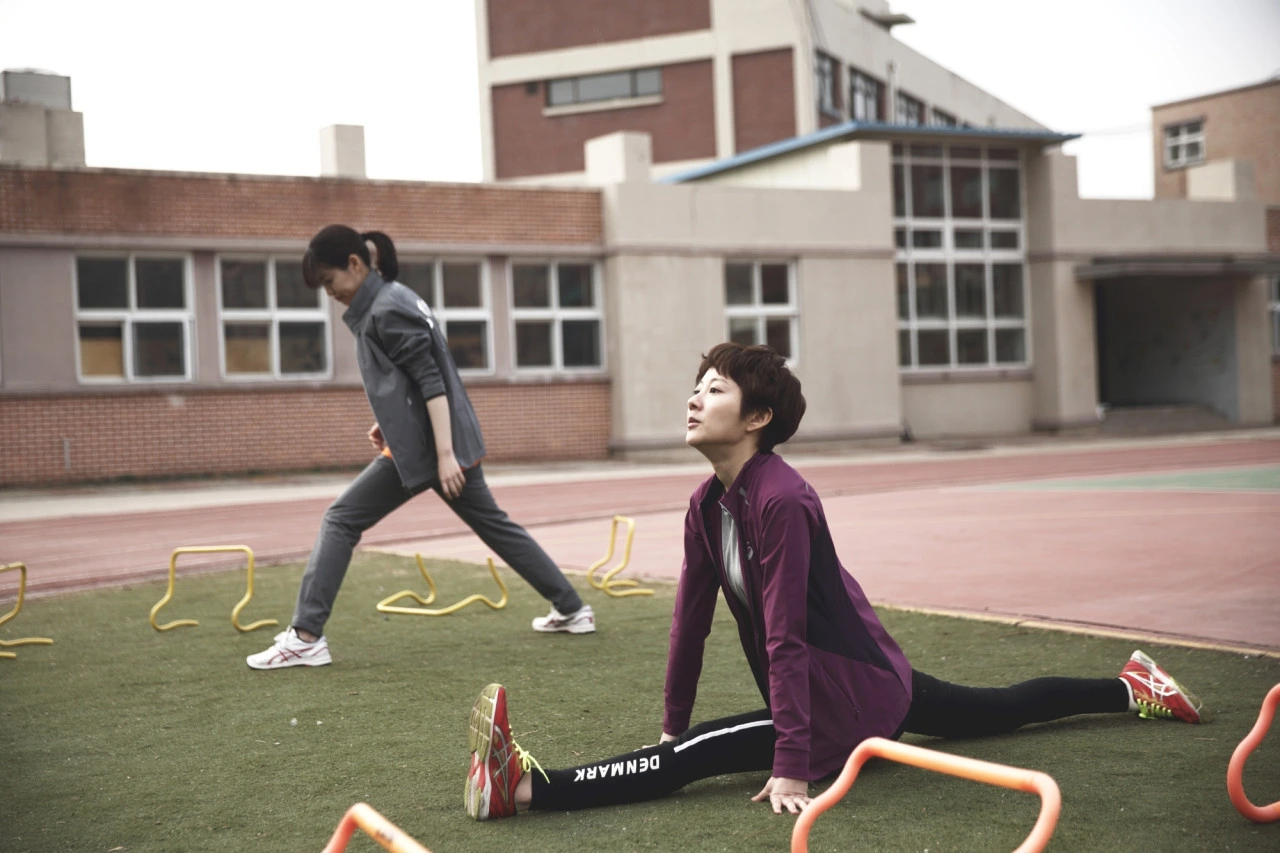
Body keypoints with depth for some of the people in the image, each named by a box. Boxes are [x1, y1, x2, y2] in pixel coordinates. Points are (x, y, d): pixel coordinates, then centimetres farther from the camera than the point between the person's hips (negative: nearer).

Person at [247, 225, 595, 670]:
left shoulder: (385, 311, -15)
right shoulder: (389, 300, 14)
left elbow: (431, 382, -21)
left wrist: (444, 454, -24)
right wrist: (390, 421, 17)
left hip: (423, 445, -10)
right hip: (446, 440, 10)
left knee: (340, 521, -5)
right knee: (492, 523, 17)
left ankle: (306, 637, -6)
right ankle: (572, 609, 23)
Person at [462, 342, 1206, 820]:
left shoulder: (781, 500, -27)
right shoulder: (707, 505, -1)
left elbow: (785, 638, -30)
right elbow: (692, 618, 3)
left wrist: (791, 766, -31)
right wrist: (671, 723, 7)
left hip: (855, 695, -10)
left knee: (686, 764, -27)